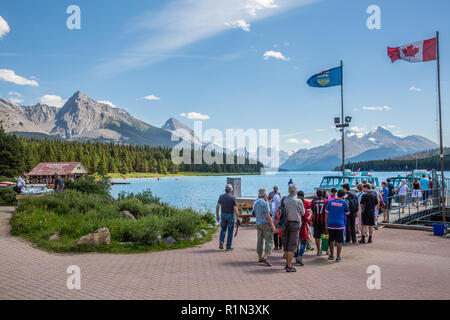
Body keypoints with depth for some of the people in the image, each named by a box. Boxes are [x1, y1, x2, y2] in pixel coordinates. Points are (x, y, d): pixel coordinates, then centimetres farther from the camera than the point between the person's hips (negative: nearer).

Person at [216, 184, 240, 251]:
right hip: (230, 216, -3)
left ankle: (221, 242, 0)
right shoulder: (233, 198, -11)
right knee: (230, 231, 7)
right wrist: (238, 219, -9)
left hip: (223, 215, 3)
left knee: (223, 229, 20)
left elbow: (217, 207, 0)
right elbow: (235, 209, -14)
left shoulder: (221, 197, -1)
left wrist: (217, 216, 11)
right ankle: (228, 246, 9)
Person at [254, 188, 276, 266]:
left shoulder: (255, 203, 10)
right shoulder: (264, 203, -14)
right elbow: (268, 216, -18)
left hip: (258, 224, 8)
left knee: (260, 241, 13)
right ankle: (265, 258, -17)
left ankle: (260, 258, 19)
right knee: (269, 241, -6)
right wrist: (272, 226, -13)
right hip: (266, 223, -8)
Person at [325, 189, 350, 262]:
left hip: (330, 223, 3)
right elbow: (347, 212, 8)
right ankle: (338, 257, 7)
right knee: (339, 241, 5)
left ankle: (331, 255, 27)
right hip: (340, 224, -3)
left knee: (331, 240, 17)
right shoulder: (344, 202, -3)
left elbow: (327, 212, 4)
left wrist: (326, 223, 10)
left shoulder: (330, 201, 3)